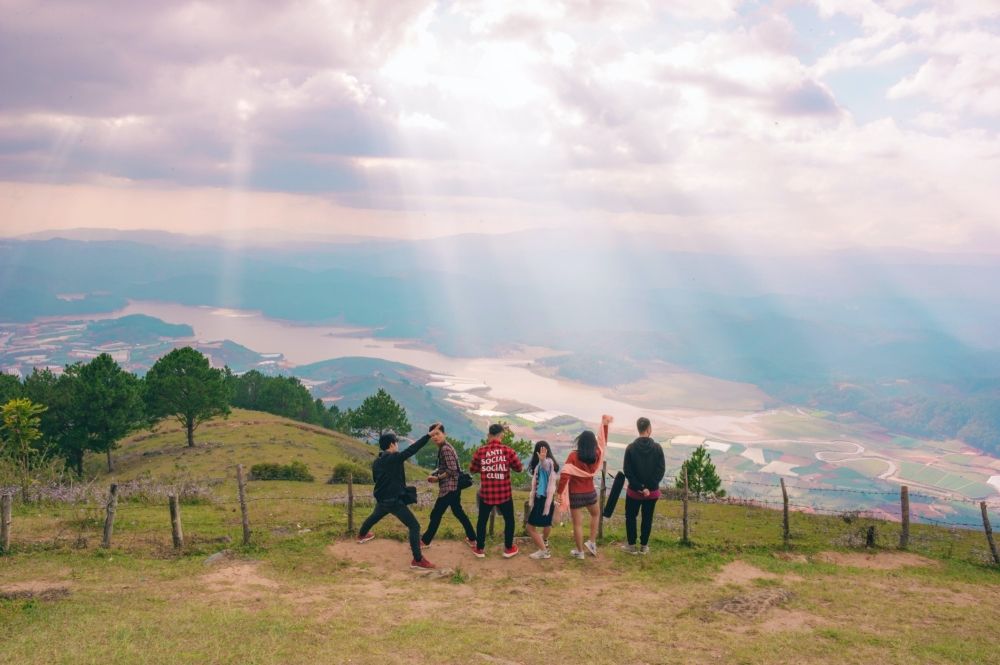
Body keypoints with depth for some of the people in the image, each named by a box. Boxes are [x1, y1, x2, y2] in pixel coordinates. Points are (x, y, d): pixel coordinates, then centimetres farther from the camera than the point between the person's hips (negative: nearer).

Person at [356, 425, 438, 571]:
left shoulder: (376, 462, 5)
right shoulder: (395, 458, -19)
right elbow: (413, 448, -24)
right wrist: (430, 434, -25)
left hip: (381, 500, 8)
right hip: (395, 501, -8)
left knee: (373, 517, 36)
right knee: (414, 526, -6)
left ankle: (362, 535, 63)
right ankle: (417, 560, -10)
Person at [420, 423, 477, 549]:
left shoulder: (445, 449, -19)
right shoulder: (444, 447, 12)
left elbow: (452, 470, -23)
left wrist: (437, 478, -12)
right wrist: (434, 475, 2)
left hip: (449, 487, -10)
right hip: (454, 486, 10)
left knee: (436, 514, 1)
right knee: (458, 512, 20)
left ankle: (425, 541, 12)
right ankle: (472, 538, 26)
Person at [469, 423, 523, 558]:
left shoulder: (480, 451, -6)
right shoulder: (508, 450, -10)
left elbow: (472, 469, 5)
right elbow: (519, 467, 2)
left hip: (486, 494, 1)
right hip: (504, 494, -1)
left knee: (482, 520, 17)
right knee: (509, 520, 17)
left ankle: (479, 549, 23)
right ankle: (509, 549, 22)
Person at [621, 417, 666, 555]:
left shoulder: (631, 448, -10)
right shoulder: (657, 448, -8)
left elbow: (627, 471, -12)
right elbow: (661, 470, -10)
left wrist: (639, 487, -10)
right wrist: (649, 487, -10)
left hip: (634, 491, -1)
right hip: (652, 492, 1)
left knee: (630, 517, 15)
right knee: (647, 518, 13)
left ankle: (631, 545, 18)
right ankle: (644, 546, 18)